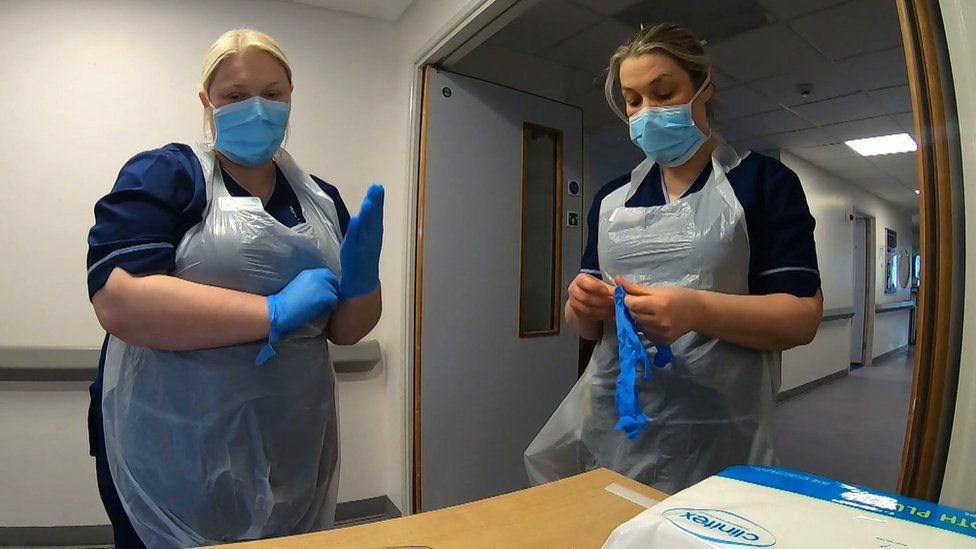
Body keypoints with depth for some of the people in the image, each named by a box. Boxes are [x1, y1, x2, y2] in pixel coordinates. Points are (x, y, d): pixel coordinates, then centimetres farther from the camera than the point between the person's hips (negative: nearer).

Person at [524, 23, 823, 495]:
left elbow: (803, 317, -7)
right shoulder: (611, 200, 10)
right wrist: (583, 307, -10)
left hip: (713, 434, -3)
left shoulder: (764, 182, 0)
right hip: (607, 418, 4)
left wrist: (698, 310, -23)